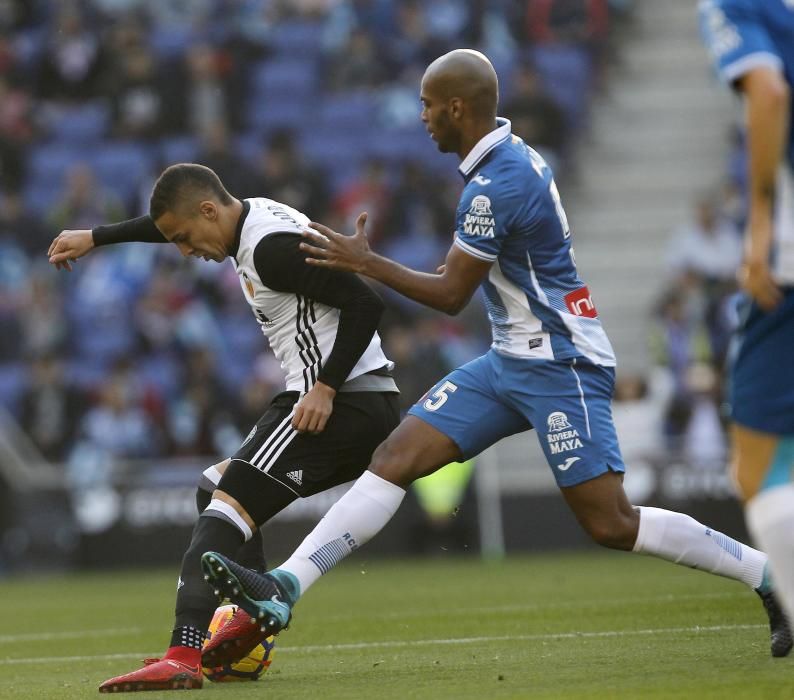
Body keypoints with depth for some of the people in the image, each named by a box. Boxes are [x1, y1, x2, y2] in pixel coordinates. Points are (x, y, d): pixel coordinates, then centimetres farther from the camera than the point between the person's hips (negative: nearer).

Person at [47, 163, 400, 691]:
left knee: (228, 507, -19)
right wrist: (95, 238, 38)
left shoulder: (271, 248, -17)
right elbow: (171, 219, 33)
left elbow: (365, 303, -23)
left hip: (340, 404, -11)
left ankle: (184, 656, -31)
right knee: (217, 489, 21)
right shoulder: (252, 219, 13)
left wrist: (325, 388, -24)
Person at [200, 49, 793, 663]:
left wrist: (365, 263, -5)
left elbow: (451, 296, -12)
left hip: (558, 368, -10)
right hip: (512, 361, 10)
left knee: (612, 525, -10)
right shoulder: (512, 153, 9)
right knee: (395, 459, -3)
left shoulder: (496, 186, -21)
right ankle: (283, 591, -9)